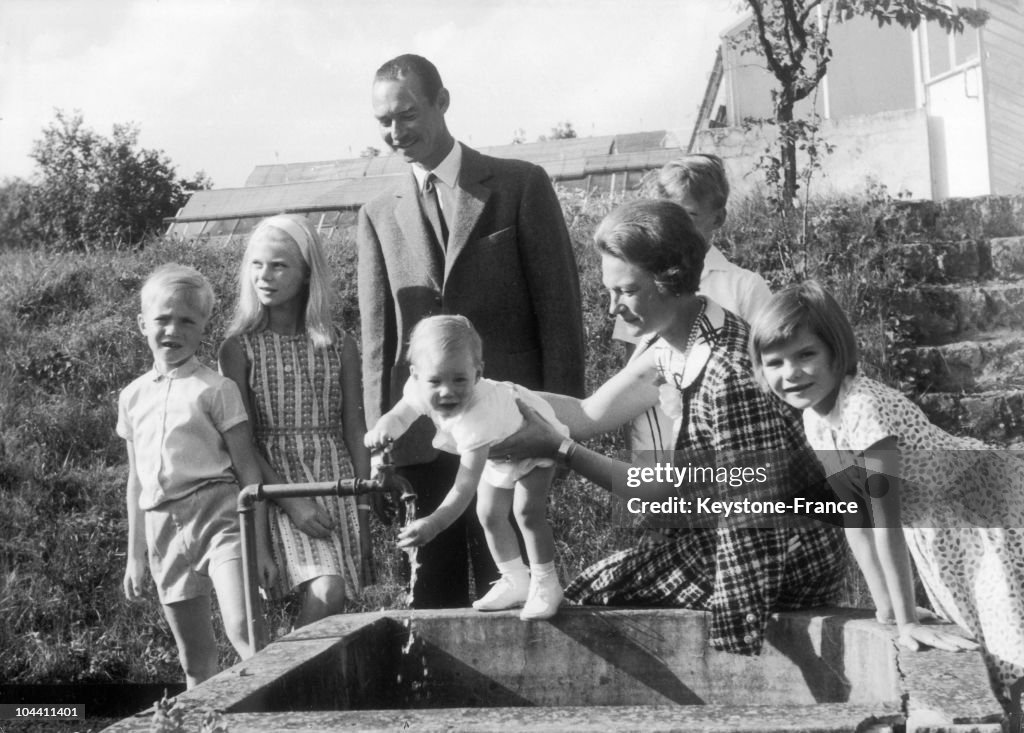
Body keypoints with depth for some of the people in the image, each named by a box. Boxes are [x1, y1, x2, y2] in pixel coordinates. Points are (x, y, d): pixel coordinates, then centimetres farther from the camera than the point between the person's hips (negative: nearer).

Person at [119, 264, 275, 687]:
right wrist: (135, 555, 18)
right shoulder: (133, 397, 11)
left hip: (216, 513, -5)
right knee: (195, 660, 10)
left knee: (242, 630, -22)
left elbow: (247, 470, -4)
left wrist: (260, 544, -7)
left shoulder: (215, 389, -3)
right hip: (162, 526, 5)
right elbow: (136, 479, 18)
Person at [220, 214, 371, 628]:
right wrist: (290, 500, -14)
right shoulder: (239, 348, 1)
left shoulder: (339, 347, 7)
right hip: (274, 482, -3)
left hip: (335, 483, 3)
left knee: (332, 601, -7)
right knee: (327, 593, -20)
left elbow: (355, 435, 8)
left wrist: (363, 516, 3)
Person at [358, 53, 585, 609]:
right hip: (422, 434, 3)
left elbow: (559, 306, 0)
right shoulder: (378, 215, 13)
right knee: (434, 594, 5)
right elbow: (377, 336, 10)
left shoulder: (521, 185, 4)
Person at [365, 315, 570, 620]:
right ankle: (517, 582, 27)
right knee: (489, 514, 10)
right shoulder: (421, 390, -31)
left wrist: (433, 523, -62)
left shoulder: (476, 418, -50)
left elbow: (465, 486, -52)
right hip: (499, 449, 8)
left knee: (528, 511, -19)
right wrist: (384, 426, -38)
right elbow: (400, 414, -14)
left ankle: (545, 583, 1)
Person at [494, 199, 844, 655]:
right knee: (592, 590, 1)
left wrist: (557, 448, -22)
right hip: (718, 536, 8)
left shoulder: (729, 370, -26)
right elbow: (590, 415, 5)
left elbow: (667, 493, -21)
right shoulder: (671, 351, 1)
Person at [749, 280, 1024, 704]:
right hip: (937, 528, 8)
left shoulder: (866, 407, -30)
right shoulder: (814, 419, -5)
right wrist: (886, 609, 2)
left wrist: (907, 619, -26)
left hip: (989, 505, -8)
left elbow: (887, 518, -29)